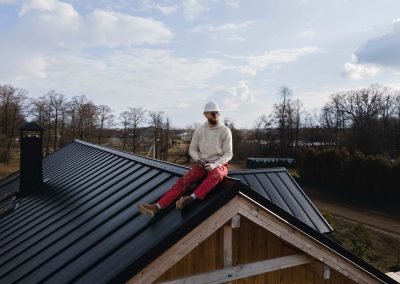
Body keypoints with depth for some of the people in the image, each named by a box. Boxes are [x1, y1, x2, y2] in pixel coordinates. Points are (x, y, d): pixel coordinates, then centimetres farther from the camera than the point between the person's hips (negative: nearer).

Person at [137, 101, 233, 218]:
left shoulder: (225, 131, -7)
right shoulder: (199, 130, 2)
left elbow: (228, 154, -9)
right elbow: (192, 149, 8)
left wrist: (214, 165, -24)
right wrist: (198, 160, -12)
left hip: (219, 165, -2)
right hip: (202, 164, 3)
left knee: (215, 174, -41)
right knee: (184, 180, -21)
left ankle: (192, 198, -51)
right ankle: (157, 207, -34)